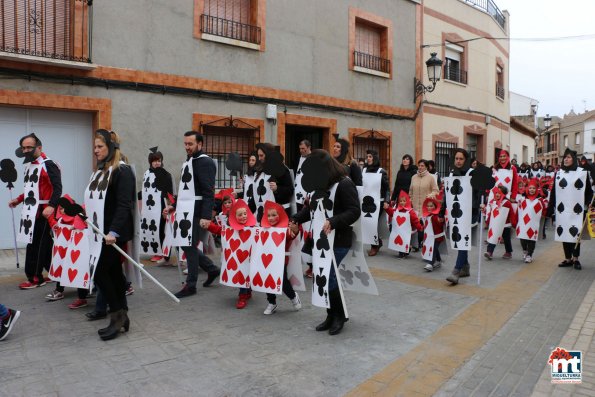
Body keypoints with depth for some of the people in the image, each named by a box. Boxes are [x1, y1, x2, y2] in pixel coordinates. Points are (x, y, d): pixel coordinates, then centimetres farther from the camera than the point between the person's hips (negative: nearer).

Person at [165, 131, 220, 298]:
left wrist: (206, 216, -26)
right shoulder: (189, 162, 17)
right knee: (186, 245, 13)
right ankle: (212, 269, 27)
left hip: (196, 212, -9)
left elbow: (209, 192, -19)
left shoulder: (205, 162, -12)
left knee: (190, 246, -2)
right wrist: (174, 206, 18)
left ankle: (190, 285, 11)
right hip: (186, 211, 9)